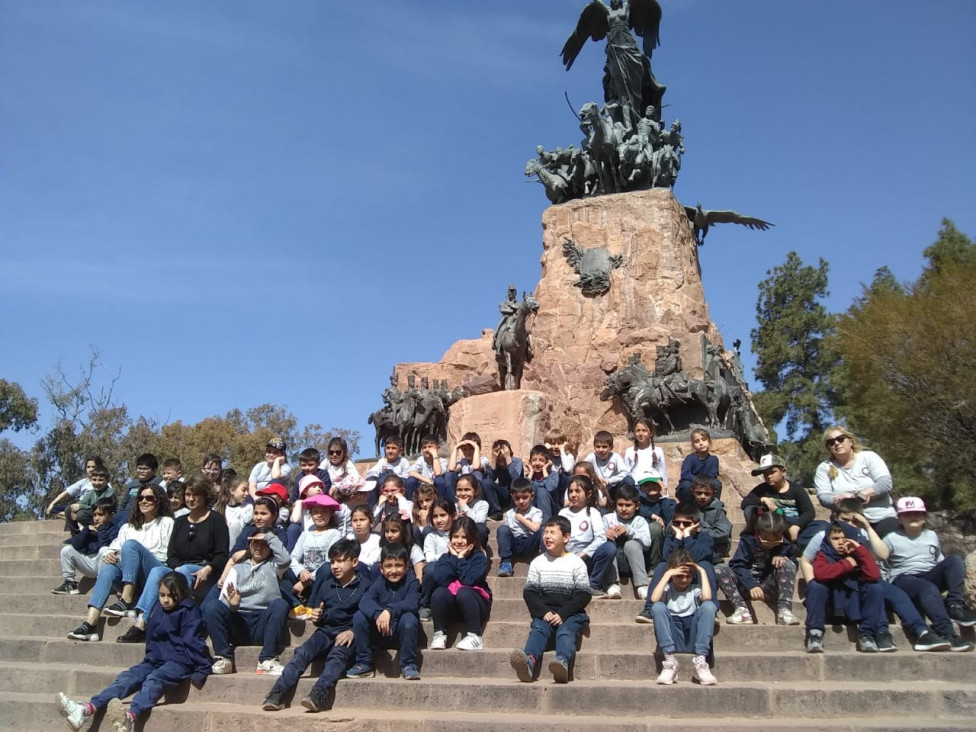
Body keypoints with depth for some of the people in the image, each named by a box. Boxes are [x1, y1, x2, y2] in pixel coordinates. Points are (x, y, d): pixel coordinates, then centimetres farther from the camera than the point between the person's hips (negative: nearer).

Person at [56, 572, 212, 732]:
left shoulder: (189, 612, -7)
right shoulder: (159, 610, 15)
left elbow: (194, 643, -11)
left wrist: (201, 670, -15)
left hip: (179, 662, -8)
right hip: (156, 660, 8)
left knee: (154, 680, -34)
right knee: (127, 677, -14)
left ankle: (130, 717, -60)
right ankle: (87, 710, -29)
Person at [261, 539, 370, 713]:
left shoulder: (365, 586, 0)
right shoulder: (326, 585, 17)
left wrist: (353, 632, -19)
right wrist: (316, 618, 2)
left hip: (348, 635, -4)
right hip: (326, 630, 5)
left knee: (338, 655, -34)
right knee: (303, 651, -22)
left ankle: (319, 695, -52)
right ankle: (278, 693, -31)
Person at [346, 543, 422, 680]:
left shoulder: (411, 581, -9)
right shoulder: (379, 582, -3)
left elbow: (412, 603, -28)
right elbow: (365, 601, -21)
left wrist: (389, 611, -44)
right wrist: (377, 614, -42)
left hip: (402, 634, -3)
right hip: (380, 633, 3)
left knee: (409, 618, -33)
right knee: (359, 616, -19)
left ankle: (408, 664, -13)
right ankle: (364, 664, -7)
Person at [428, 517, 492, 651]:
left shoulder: (479, 558, -7)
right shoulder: (447, 556, 0)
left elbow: (469, 581, -24)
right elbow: (440, 580, -18)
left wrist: (461, 559, -16)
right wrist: (453, 557, -14)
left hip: (475, 603, -2)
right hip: (451, 605, 3)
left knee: (463, 592, -34)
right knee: (439, 592, -27)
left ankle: (475, 637, -24)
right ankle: (439, 634, -14)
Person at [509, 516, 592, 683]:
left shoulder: (576, 563, 5)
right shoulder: (538, 562, 13)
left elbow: (584, 595, 0)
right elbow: (529, 592, 8)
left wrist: (563, 614, -13)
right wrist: (544, 612, -10)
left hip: (570, 613, -2)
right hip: (544, 612, 2)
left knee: (566, 631, -30)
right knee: (538, 629, -27)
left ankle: (563, 662, -58)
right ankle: (529, 662, -53)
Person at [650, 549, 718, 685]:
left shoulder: (695, 589, 13)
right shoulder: (667, 589, 12)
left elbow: (707, 597, -14)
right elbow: (654, 599, -14)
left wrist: (702, 572, -3)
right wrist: (667, 575, -8)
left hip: (693, 639, 1)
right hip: (672, 639, 0)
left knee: (709, 605, -22)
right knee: (657, 607, -26)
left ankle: (700, 661, -26)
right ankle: (670, 661, -29)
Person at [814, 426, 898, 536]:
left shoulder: (868, 457, 4)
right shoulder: (824, 468, 5)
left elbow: (885, 483, -8)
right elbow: (823, 497, -7)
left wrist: (856, 496, -18)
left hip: (882, 519, 0)